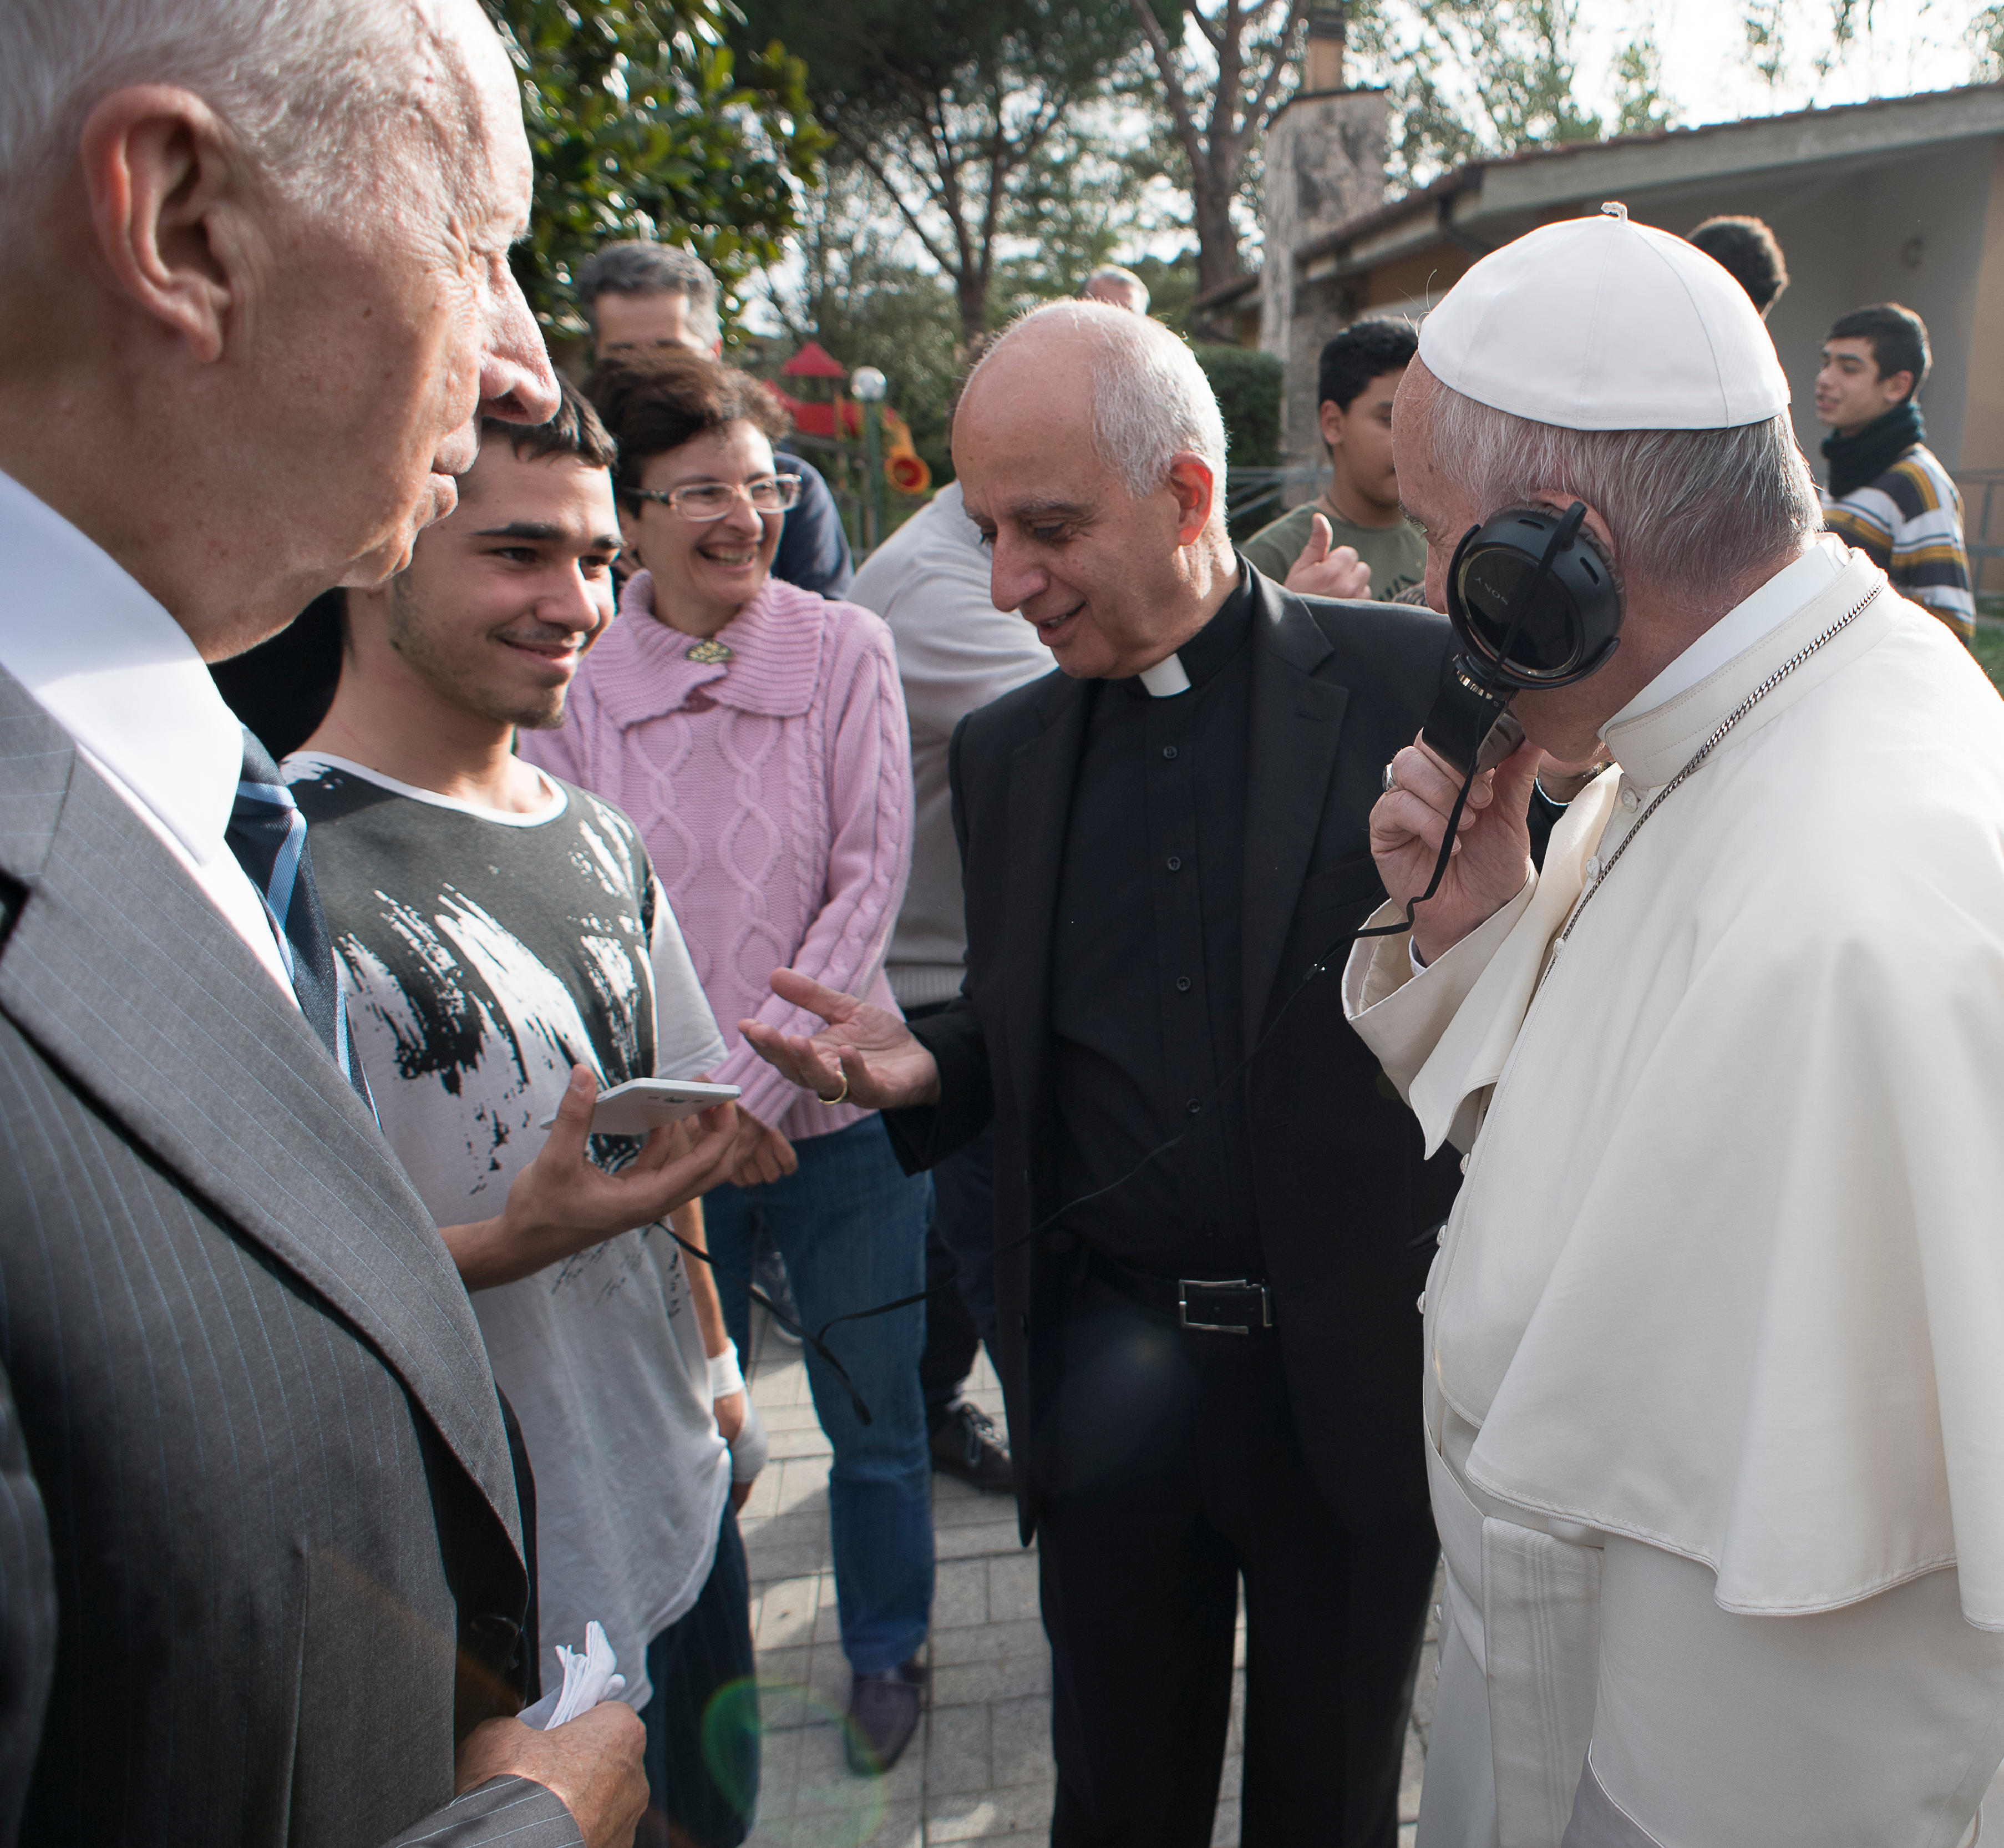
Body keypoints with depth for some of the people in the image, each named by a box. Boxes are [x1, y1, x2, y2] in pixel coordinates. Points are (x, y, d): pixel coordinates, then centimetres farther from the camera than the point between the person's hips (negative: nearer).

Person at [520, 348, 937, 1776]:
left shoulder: (845, 651, -5)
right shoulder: (570, 681, -4)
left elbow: (871, 880, -8)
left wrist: (758, 1081, -13)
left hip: (834, 1109, 0)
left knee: (876, 1420, 15)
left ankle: (887, 1649, 42)